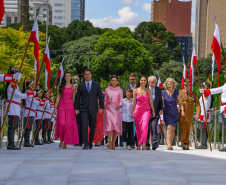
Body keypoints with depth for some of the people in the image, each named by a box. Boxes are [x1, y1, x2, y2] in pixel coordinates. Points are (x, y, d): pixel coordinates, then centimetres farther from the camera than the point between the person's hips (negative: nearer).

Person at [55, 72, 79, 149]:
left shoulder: (73, 87, 9)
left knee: (69, 124, -4)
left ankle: (65, 143, 6)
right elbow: (58, 97, 7)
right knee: (62, 123, -13)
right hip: (62, 106, -1)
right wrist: (55, 108, 2)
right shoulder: (60, 86, 8)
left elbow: (73, 98, 11)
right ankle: (61, 140, 9)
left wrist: (74, 108, 6)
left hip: (70, 106, 1)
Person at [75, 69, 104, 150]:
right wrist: (76, 108, 2)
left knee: (93, 127, 6)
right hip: (83, 109, -1)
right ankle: (86, 144, -13)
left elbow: (100, 96, 7)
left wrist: (101, 107, 1)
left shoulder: (96, 84, 7)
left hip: (93, 109, 1)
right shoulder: (80, 85, 7)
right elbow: (77, 97, 8)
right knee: (84, 126, -12)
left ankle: (90, 142, 23)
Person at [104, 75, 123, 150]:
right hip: (109, 108, 0)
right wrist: (104, 109, 7)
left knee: (116, 126, -3)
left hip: (116, 109, 0)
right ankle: (109, 143, -20)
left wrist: (119, 105, -14)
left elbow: (121, 100, 5)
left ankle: (113, 143, 4)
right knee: (109, 124, -15)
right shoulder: (107, 90, 10)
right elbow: (105, 100, 13)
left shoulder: (120, 90, 7)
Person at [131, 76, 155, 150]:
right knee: (138, 128, 4)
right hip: (138, 110, 1)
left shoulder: (148, 91, 5)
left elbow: (150, 101, 11)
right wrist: (132, 112, 6)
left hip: (146, 110, -1)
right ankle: (139, 145, 16)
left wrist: (153, 111, 11)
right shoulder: (135, 90, 3)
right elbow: (134, 102, 6)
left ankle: (144, 143, -26)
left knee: (145, 125, -22)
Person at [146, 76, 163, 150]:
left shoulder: (159, 90, 9)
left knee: (154, 126, -17)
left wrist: (161, 109, 1)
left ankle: (155, 143, -19)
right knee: (147, 128, 2)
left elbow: (160, 101, 16)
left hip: (155, 112, 0)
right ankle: (147, 145, 12)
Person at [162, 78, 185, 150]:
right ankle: (169, 145, -25)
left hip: (175, 113, 3)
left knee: (173, 129, 7)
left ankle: (170, 144, 19)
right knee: (169, 127, -18)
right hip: (167, 113, -3)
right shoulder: (163, 93, -2)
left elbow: (180, 103, 5)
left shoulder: (176, 92, 2)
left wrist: (182, 111, -6)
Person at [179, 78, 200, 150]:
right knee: (183, 129, -16)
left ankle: (186, 145, 16)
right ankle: (183, 143, -14)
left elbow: (197, 104, 3)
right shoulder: (180, 92, 5)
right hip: (181, 115, -2)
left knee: (188, 130, 6)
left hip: (189, 116, 2)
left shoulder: (194, 94, 7)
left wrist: (198, 113, -9)